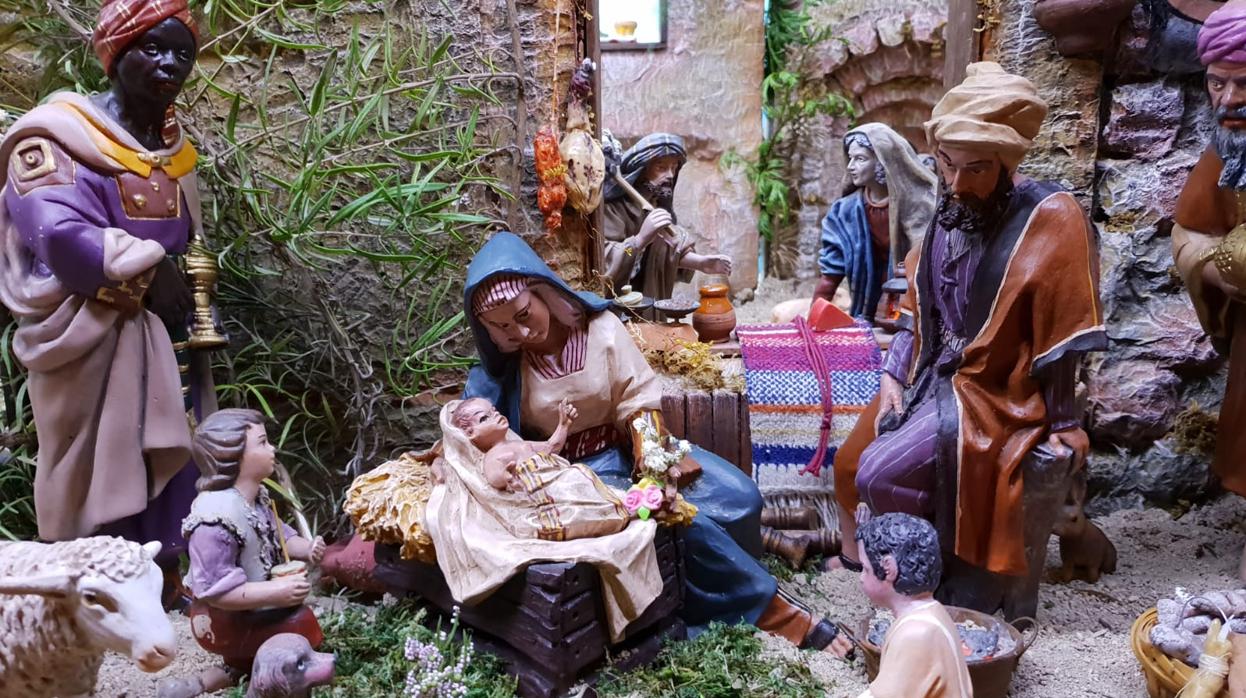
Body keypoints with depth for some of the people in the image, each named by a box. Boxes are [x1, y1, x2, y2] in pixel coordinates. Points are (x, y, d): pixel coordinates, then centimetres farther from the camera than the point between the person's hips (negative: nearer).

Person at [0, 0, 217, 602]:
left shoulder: (174, 146, 14)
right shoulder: (58, 136, -8)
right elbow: (59, 234, -23)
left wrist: (194, 316, 6)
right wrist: (144, 268, -14)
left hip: (162, 336, 7)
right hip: (92, 339, -6)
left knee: (164, 468, 9)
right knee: (98, 473, -1)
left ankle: (159, 588, 21)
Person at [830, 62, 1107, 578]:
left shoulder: (1050, 219, -18)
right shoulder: (952, 212, 4)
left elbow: (1059, 333, -15)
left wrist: (1063, 421, -10)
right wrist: (893, 374, 1)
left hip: (994, 396, -7)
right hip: (930, 376, 7)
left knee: (880, 475, -20)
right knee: (849, 465, 10)